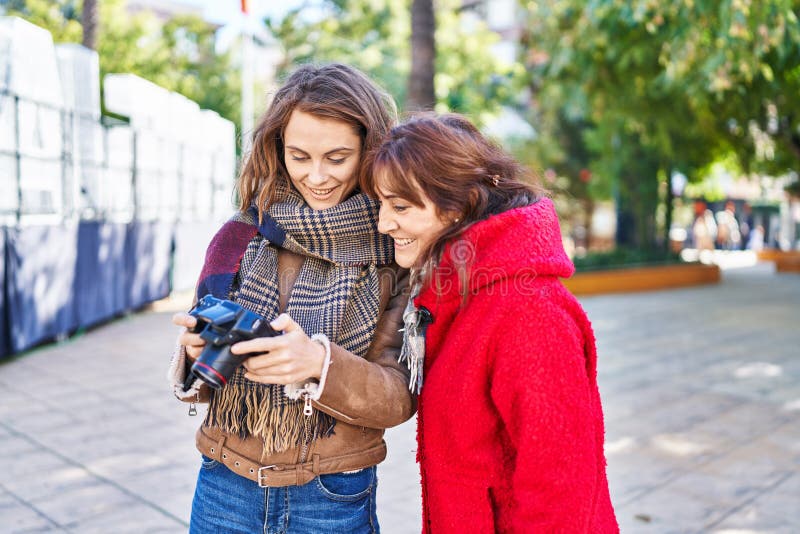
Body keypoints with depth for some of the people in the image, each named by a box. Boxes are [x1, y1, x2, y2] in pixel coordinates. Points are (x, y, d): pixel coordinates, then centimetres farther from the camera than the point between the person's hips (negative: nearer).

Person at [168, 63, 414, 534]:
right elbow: (198, 386, 3)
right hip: (227, 490, 2)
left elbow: (400, 397, -11)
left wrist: (320, 363, -28)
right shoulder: (239, 238, -4)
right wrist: (196, 353, -19)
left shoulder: (394, 252, -9)